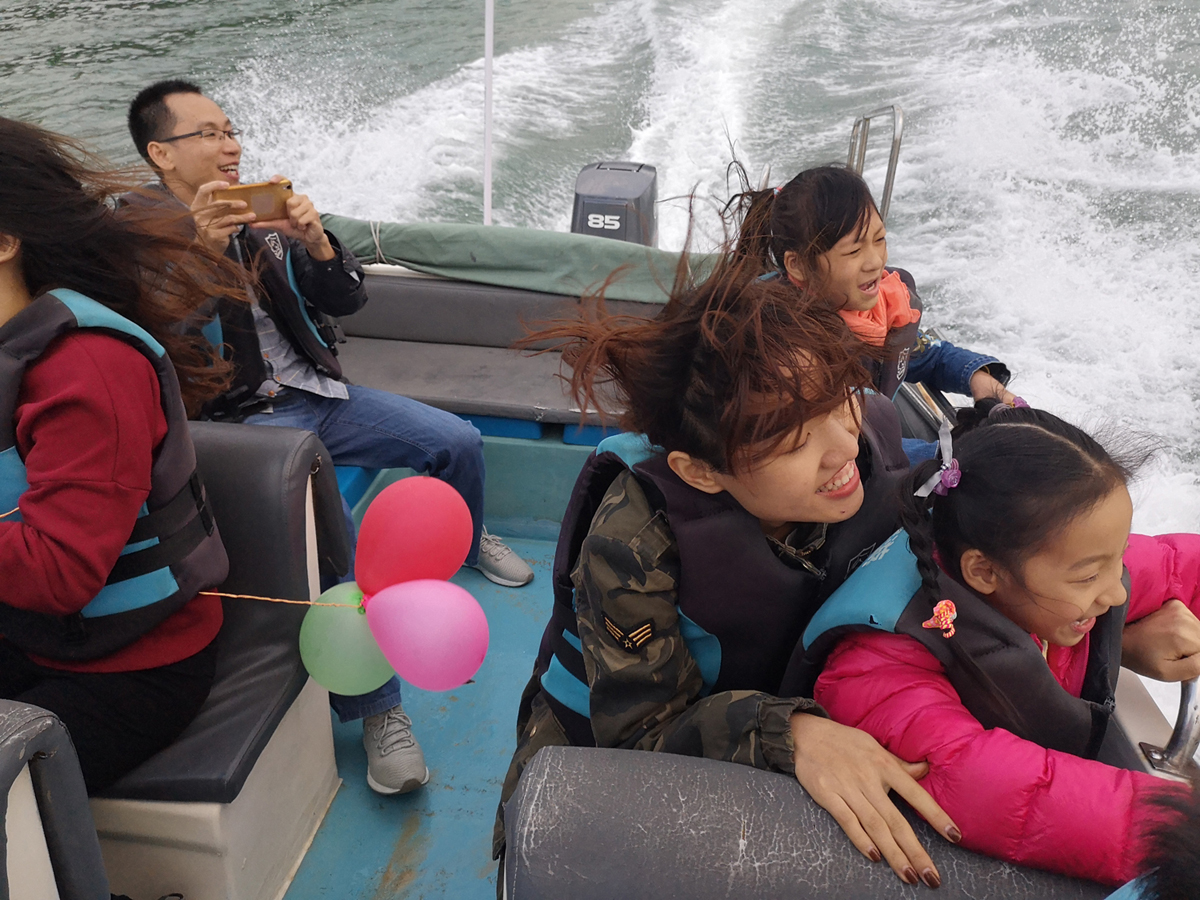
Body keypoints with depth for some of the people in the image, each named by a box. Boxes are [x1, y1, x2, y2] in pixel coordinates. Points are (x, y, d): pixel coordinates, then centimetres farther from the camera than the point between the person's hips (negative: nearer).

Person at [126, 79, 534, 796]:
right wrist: (200, 250, -28)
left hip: (316, 394, 6)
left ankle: (466, 543, 31)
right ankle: (375, 709, -20)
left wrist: (315, 243, -11)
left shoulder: (262, 212, 12)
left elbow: (347, 300, 9)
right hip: (242, 419, -6)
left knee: (458, 441, -3)